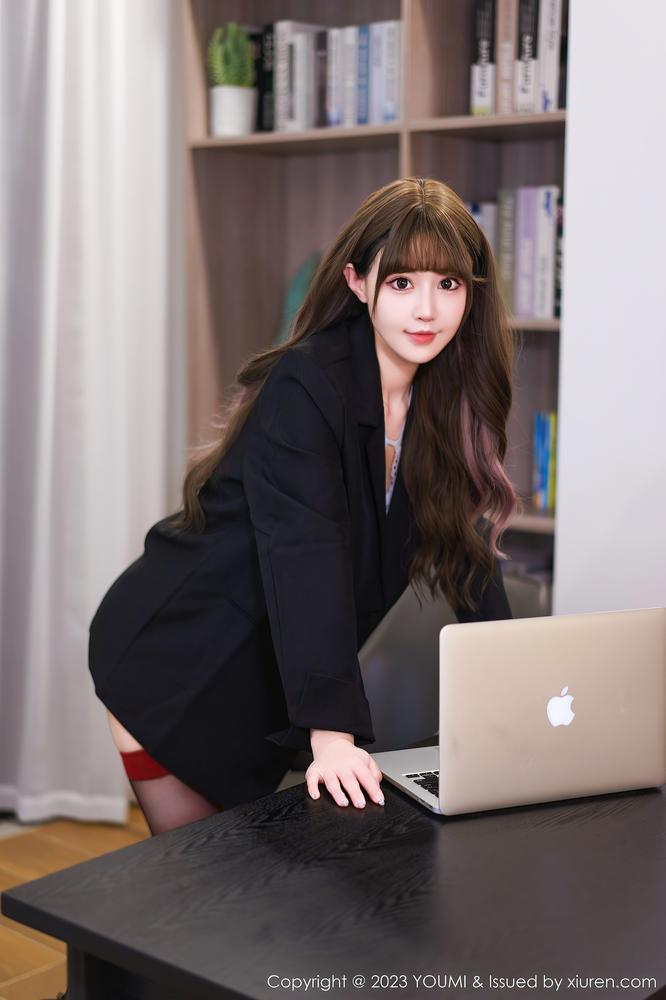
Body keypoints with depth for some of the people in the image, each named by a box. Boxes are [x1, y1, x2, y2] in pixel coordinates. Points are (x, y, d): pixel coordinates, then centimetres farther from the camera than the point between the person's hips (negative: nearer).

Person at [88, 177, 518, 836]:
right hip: (177, 662, -6)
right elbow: (303, 560, -34)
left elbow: (470, 551, 0)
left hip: (269, 681, 7)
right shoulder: (305, 386, -25)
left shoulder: (448, 398, -2)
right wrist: (332, 732, -41)